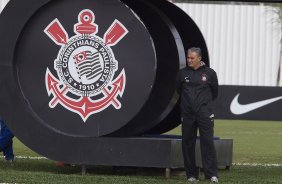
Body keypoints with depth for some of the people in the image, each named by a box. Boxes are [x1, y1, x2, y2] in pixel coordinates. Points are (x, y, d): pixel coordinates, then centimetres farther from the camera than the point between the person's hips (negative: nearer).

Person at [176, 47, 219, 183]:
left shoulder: (209, 73, 2)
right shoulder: (182, 73, 5)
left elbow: (214, 91, 15)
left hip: (204, 114, -2)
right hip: (187, 114, 2)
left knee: (207, 142, -8)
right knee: (188, 143, 4)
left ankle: (211, 174, -8)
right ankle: (191, 174, 11)